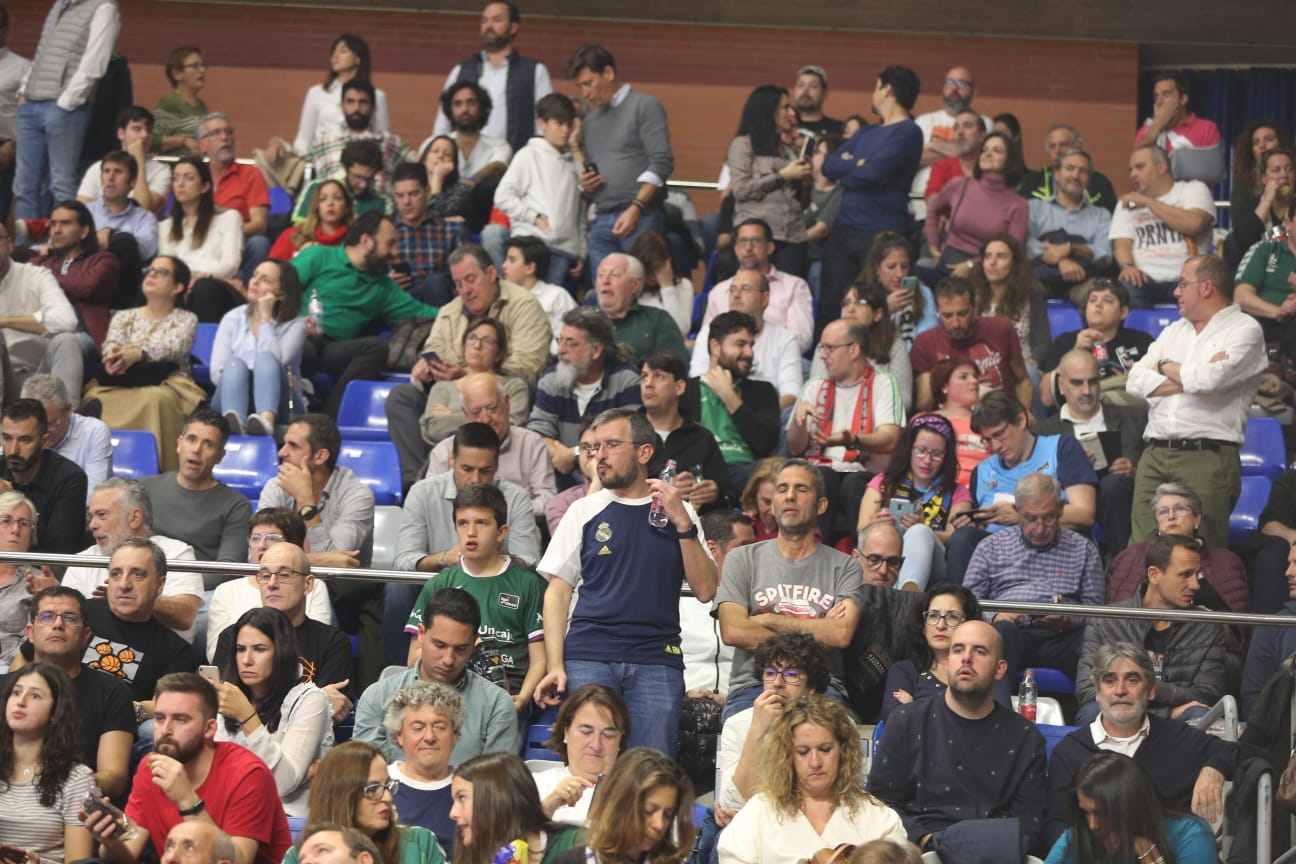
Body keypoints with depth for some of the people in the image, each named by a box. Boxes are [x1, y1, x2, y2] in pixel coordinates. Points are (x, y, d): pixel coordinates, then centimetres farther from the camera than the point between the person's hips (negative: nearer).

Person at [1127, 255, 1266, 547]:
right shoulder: (1174, 331, 22)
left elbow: (1208, 379, -15)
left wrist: (1166, 367, 5)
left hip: (1207, 457, -6)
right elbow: (1135, 381, 9)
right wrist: (1191, 377, -5)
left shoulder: (1245, 330, 2)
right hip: (1155, 455, 6)